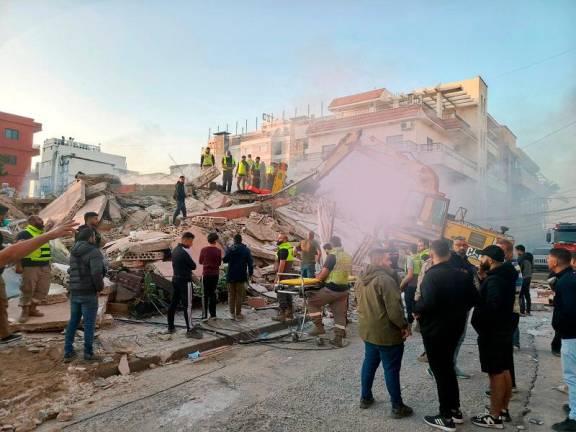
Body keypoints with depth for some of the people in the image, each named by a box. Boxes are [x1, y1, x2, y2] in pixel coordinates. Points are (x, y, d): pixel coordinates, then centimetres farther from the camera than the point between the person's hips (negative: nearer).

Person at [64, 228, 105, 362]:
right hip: (88, 293, -7)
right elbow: (97, 273, -27)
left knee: (73, 322, 17)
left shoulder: (74, 252, 10)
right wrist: (100, 288, -11)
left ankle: (68, 352, 21)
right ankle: (88, 353, 14)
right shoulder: (94, 252, -16)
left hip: (74, 292, 8)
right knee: (89, 324, 4)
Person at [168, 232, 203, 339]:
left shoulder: (175, 250, 9)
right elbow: (194, 266, -15)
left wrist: (187, 267, 1)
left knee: (173, 303, 13)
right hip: (185, 281, -9)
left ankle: (171, 327, 22)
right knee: (187, 305, -5)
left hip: (176, 279, 9)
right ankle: (190, 330, -2)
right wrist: (189, 266, 4)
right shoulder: (184, 252, -20)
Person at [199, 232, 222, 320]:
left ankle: (204, 315, 3)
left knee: (206, 295, 4)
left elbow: (200, 261, 3)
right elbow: (219, 263, 2)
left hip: (206, 274, -1)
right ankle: (213, 314, 16)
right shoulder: (218, 250, -6)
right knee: (213, 294, 13)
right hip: (215, 274, 2)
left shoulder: (204, 250, -9)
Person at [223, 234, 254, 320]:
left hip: (231, 275, 1)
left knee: (231, 295, 10)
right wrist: (250, 273, 5)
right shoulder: (246, 250, -4)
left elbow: (225, 260, 2)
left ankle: (232, 313, 13)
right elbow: (250, 262, -4)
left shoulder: (229, 249, -4)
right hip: (241, 276, -1)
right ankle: (238, 314, 6)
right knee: (239, 295, 5)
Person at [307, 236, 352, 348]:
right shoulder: (348, 257, 9)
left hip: (332, 289, -7)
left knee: (312, 301, 8)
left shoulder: (332, 256, -13)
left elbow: (324, 272, -16)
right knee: (340, 314, 11)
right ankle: (338, 339, 13)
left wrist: (318, 278, 3)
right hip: (344, 289, 7)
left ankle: (319, 327, 6)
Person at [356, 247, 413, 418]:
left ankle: (365, 397, 30)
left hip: (367, 330, 8)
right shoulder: (385, 279, -23)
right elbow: (394, 308, -25)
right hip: (387, 333, -8)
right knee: (391, 369, 3)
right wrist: (404, 326, -11)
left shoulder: (361, 279, 7)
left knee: (369, 363, 20)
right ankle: (397, 406, 15)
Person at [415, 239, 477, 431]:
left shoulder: (432, 275, -22)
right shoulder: (462, 274, 2)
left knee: (440, 371, 5)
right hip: (455, 327, 8)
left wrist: (416, 309, -15)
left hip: (435, 330, -8)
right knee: (448, 367, 22)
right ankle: (455, 410, 33)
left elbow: (428, 302, -34)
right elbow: (473, 298, 8)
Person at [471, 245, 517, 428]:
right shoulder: (505, 275, 7)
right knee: (504, 371, 17)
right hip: (504, 330, 10)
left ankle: (495, 417, 11)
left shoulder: (494, 279, -23)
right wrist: (484, 279, 2)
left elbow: (490, 308, -31)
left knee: (496, 374, 0)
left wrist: (477, 322, -15)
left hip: (492, 333, -10)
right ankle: (503, 411, 30)